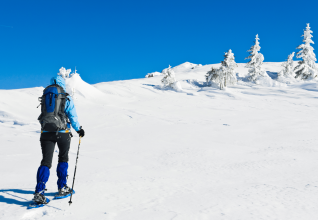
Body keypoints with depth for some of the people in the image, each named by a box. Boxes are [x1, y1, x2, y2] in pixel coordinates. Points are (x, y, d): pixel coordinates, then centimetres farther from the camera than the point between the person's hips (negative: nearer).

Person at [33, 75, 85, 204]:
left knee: (46, 161, 0)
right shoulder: (67, 98, 0)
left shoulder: (44, 97, 12)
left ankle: (39, 192, -14)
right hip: (62, 132, -2)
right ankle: (62, 188, 21)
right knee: (63, 159, 18)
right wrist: (79, 130, 13)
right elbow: (73, 117, -2)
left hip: (46, 132, 2)